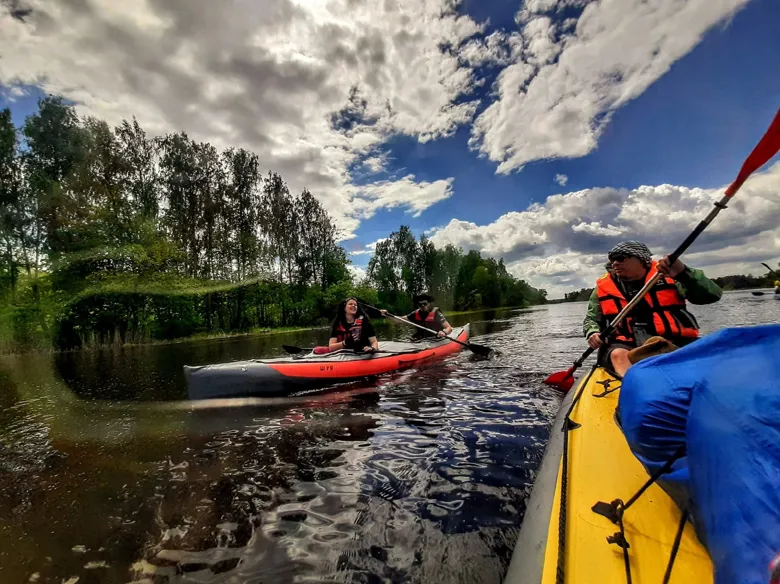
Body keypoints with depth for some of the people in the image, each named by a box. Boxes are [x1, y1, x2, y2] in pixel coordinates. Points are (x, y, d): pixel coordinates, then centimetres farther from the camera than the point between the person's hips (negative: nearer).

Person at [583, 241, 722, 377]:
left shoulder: (666, 276, 6)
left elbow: (713, 295, -2)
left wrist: (683, 273, -20)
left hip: (672, 342, 1)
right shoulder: (603, 288, 10)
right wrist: (592, 333, -5)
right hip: (627, 345, -1)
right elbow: (591, 319, 20)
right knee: (618, 354, -33)